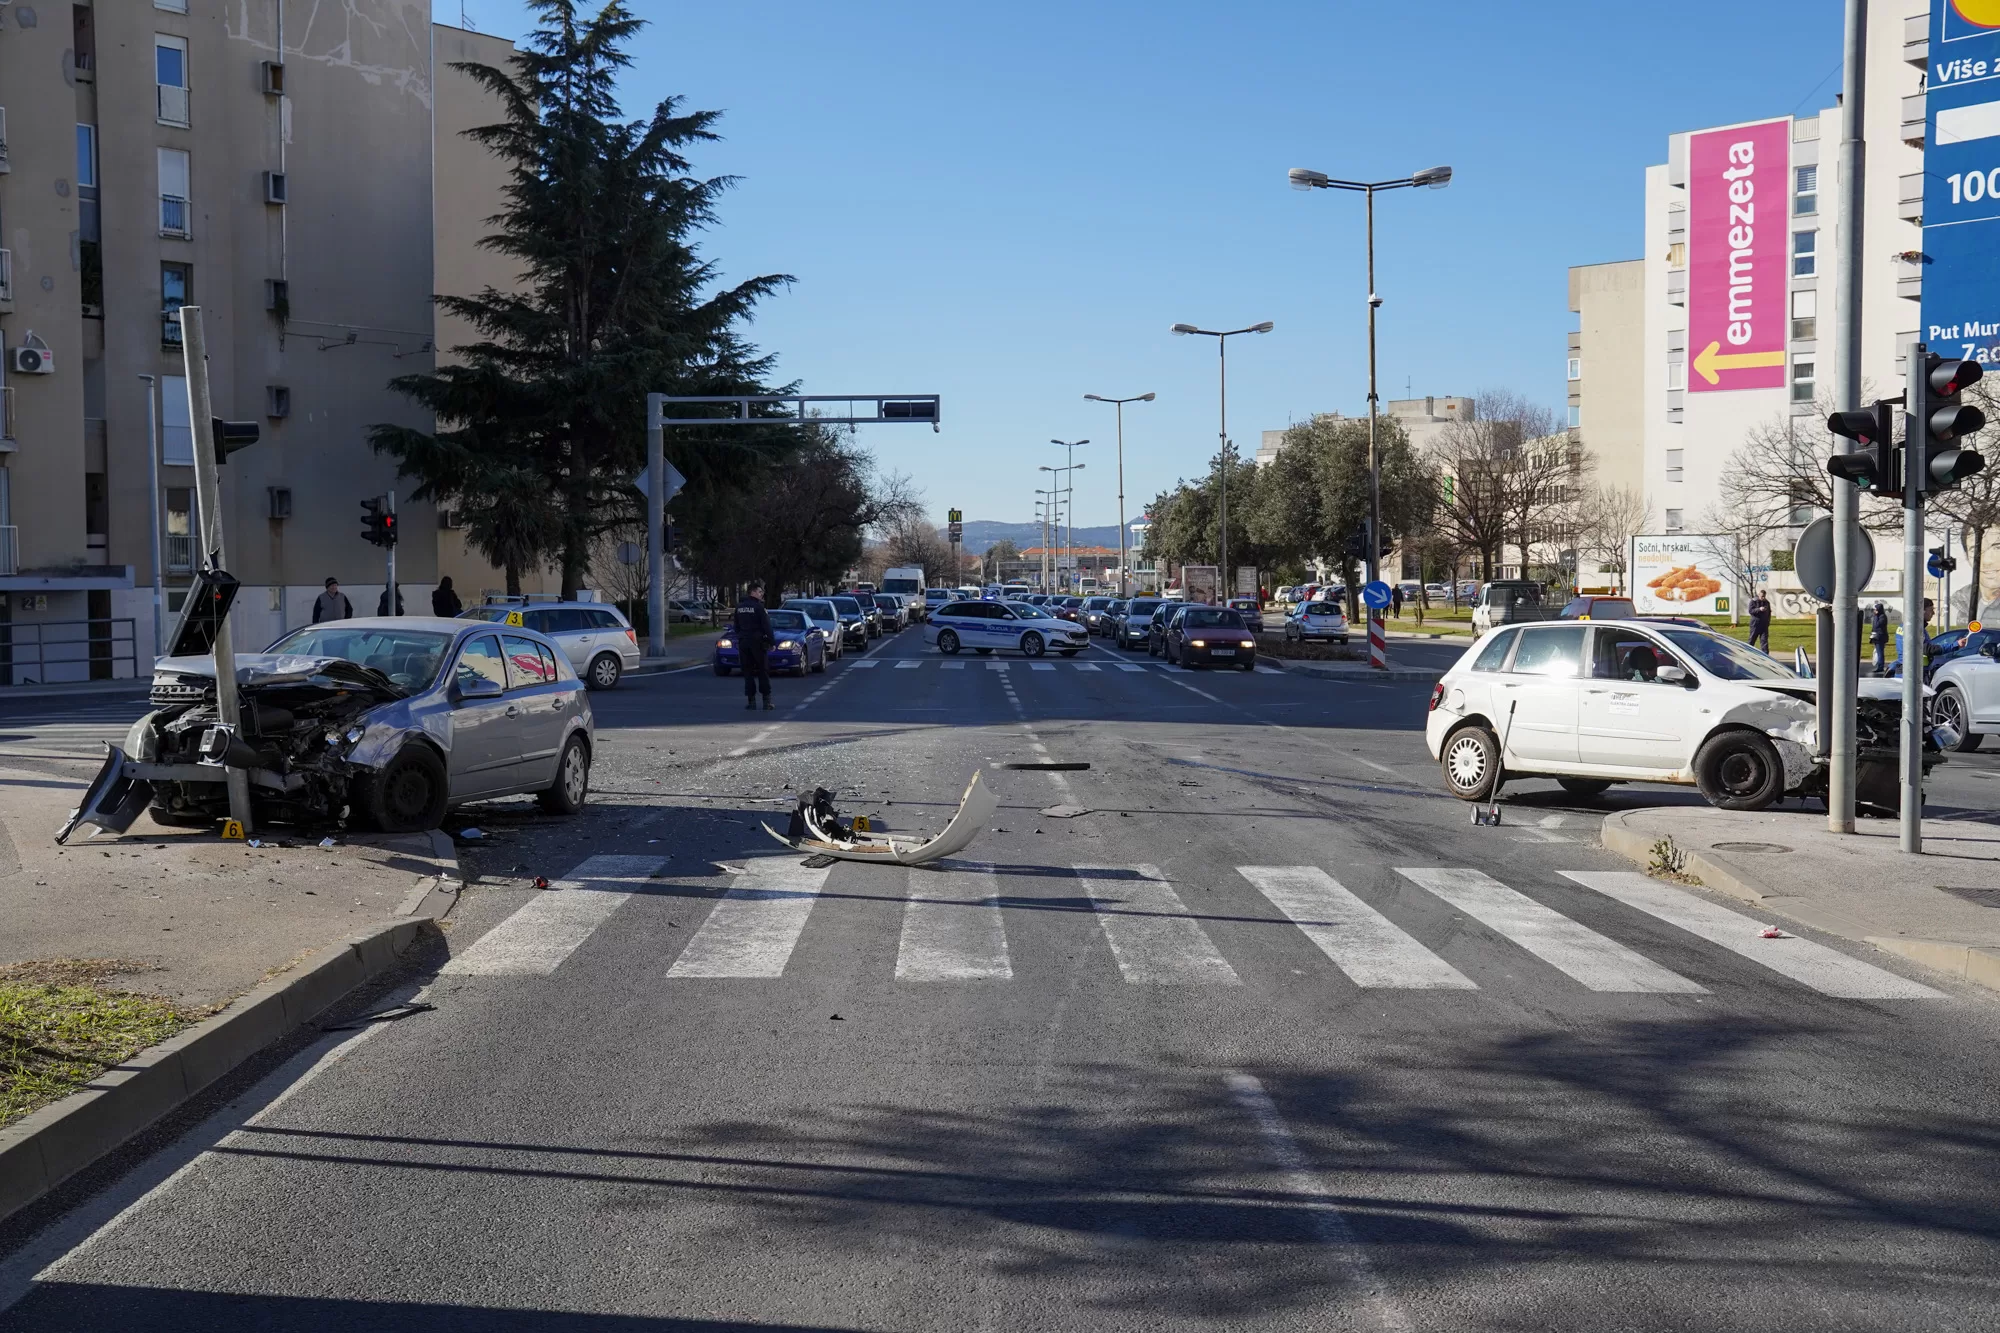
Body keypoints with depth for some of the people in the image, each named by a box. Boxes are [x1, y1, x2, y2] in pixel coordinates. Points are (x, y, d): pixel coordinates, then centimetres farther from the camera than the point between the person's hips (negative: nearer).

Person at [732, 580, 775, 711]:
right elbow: (766, 626, -12)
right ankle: (767, 700, -1)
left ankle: (751, 700, 2)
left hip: (743, 642, 5)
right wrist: (771, 641, -7)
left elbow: (736, 626, 15)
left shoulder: (739, 607, 9)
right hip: (757, 641, -5)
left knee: (748, 672, 7)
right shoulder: (758, 606, -10)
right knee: (763, 671, 3)